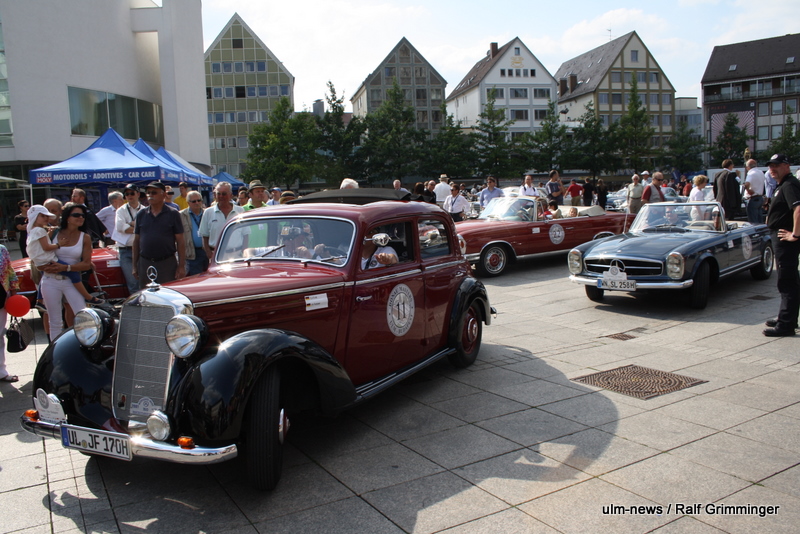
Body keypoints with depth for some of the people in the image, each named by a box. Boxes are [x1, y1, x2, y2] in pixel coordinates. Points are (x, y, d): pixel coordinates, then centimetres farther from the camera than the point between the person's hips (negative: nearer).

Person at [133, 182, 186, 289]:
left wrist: (181, 266, -8)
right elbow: (136, 241, 11)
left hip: (167, 264, -3)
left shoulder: (173, 214, 0)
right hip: (145, 264, 3)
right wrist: (134, 266, 8)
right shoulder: (141, 215, 9)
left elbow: (180, 242, -3)